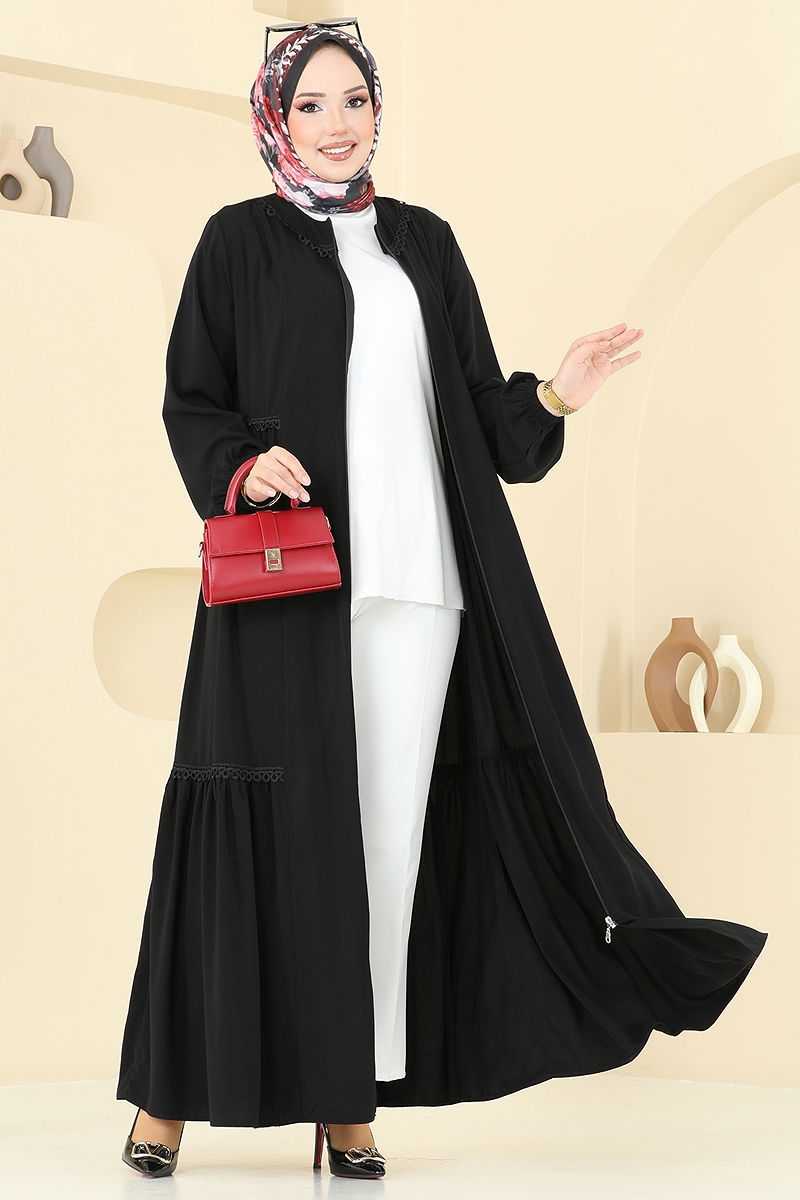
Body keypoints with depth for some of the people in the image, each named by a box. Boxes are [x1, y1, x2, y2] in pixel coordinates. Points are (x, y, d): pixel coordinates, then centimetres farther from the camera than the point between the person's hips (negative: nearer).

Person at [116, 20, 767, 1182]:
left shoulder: (424, 243, 16)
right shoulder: (242, 240, 6)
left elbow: (476, 405, 15)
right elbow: (191, 400, 2)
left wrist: (551, 398, -3)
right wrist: (241, 466, -17)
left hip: (416, 578, 4)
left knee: (392, 827, 0)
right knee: (272, 825, -5)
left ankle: (350, 1096, 6)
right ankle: (174, 1086, 5)